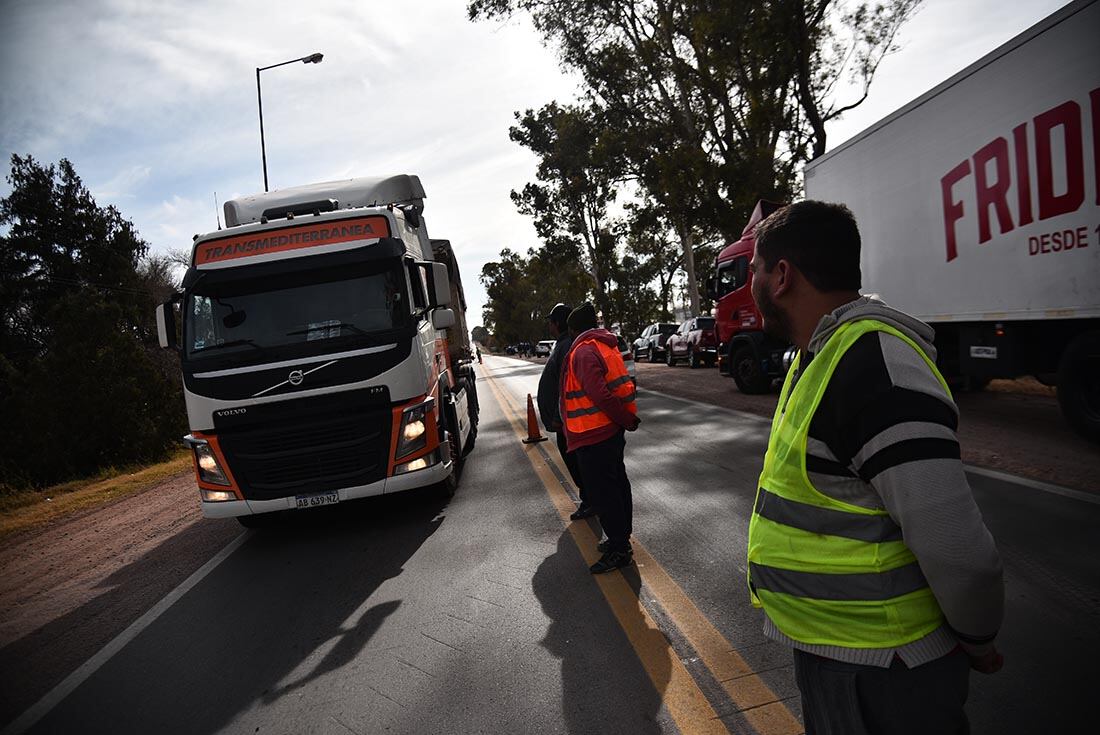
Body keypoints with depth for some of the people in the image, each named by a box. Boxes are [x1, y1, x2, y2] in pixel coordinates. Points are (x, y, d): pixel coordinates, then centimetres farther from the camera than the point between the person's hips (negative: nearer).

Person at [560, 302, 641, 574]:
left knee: (601, 491, -2)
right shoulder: (606, 346, 12)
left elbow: (600, 396, -25)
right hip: (612, 430, 10)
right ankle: (621, 539, 30)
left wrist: (628, 420, -17)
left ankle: (619, 549, 4)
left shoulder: (583, 352, -18)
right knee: (616, 484, 18)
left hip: (594, 435, -10)